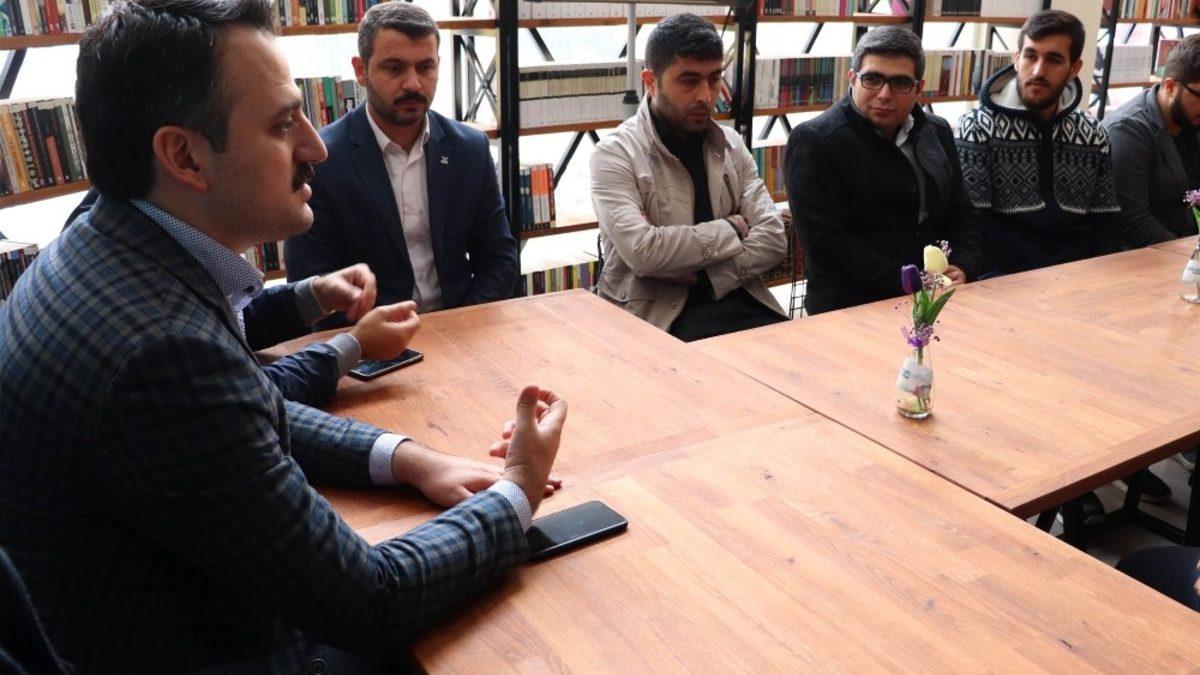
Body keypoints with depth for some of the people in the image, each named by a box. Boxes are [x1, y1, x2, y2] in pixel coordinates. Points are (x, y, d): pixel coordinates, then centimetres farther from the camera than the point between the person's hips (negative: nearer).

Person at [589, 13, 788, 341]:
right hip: (659, 314, -5)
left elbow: (772, 239, 2)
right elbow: (642, 251, -20)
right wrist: (730, 229, -8)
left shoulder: (731, 145, 11)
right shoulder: (615, 154, -6)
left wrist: (702, 276, -14)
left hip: (736, 299, 6)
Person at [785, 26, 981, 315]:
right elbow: (826, 241, -15)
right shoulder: (814, 141, -8)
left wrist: (962, 269, -2)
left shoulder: (937, 132, 13)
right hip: (852, 308, -4)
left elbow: (961, 214, 18)